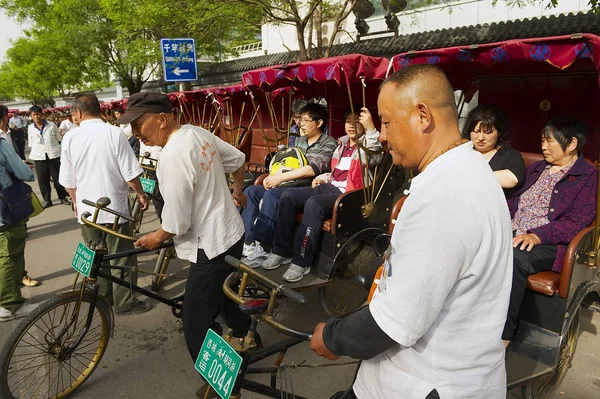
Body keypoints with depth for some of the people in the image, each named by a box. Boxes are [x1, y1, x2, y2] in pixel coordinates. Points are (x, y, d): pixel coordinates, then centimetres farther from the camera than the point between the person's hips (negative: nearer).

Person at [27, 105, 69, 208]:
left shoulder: (51, 125, -1)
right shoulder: (30, 128, 5)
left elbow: (59, 139, 7)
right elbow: (31, 144, 13)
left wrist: (61, 152, 6)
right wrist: (32, 155, 12)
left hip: (54, 155, -2)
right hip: (39, 157, 2)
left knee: (58, 177, 3)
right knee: (43, 179, 2)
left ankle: (63, 198, 16)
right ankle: (47, 200, 12)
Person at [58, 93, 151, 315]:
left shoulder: (70, 138, -3)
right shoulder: (114, 133, -13)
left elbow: (68, 180, 5)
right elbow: (130, 173, -14)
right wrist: (141, 194, 4)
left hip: (86, 209, 4)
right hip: (114, 206, -3)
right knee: (121, 258, 9)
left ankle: (102, 298, 31)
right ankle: (125, 303, 17)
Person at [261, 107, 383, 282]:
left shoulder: (366, 146, 1)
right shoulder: (342, 144, 23)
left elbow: (376, 156, -25)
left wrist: (371, 128, -36)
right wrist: (323, 178, 15)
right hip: (329, 187, 8)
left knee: (313, 203, -35)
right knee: (288, 195, -12)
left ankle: (302, 262, -26)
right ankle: (281, 251, -7)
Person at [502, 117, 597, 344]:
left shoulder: (588, 176, 5)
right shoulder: (536, 169, 25)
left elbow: (578, 220, -7)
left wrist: (537, 236, -22)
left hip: (548, 243, -5)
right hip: (512, 232, 6)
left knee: (514, 259, -37)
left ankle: (503, 335, -27)